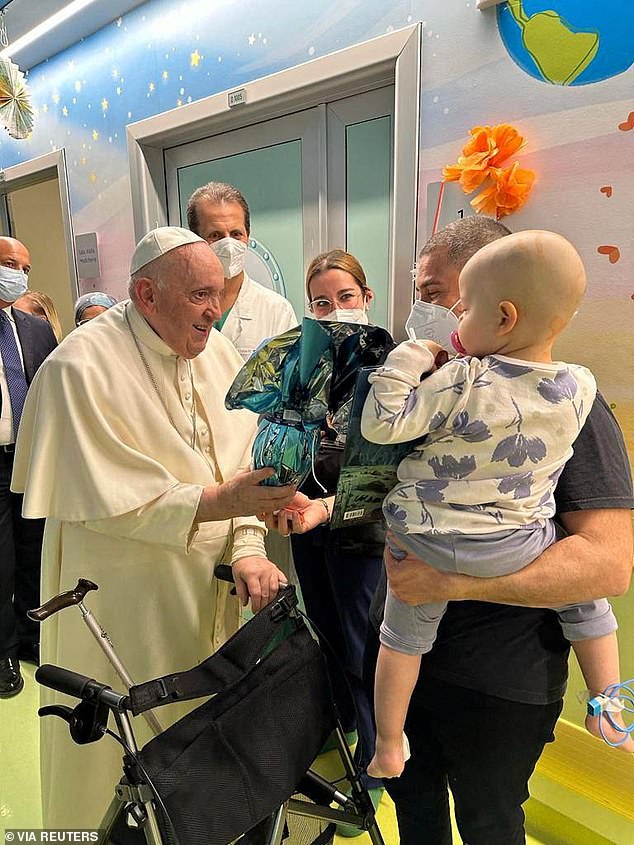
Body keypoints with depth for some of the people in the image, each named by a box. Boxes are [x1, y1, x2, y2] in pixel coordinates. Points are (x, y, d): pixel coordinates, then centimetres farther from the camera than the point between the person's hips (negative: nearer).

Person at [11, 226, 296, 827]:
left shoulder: (218, 353, 1)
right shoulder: (81, 367, -16)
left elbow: (240, 463, -2)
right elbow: (110, 500, -20)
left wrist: (247, 548, -15)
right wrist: (218, 500, -27)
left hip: (208, 589, 5)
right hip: (123, 603, -5)